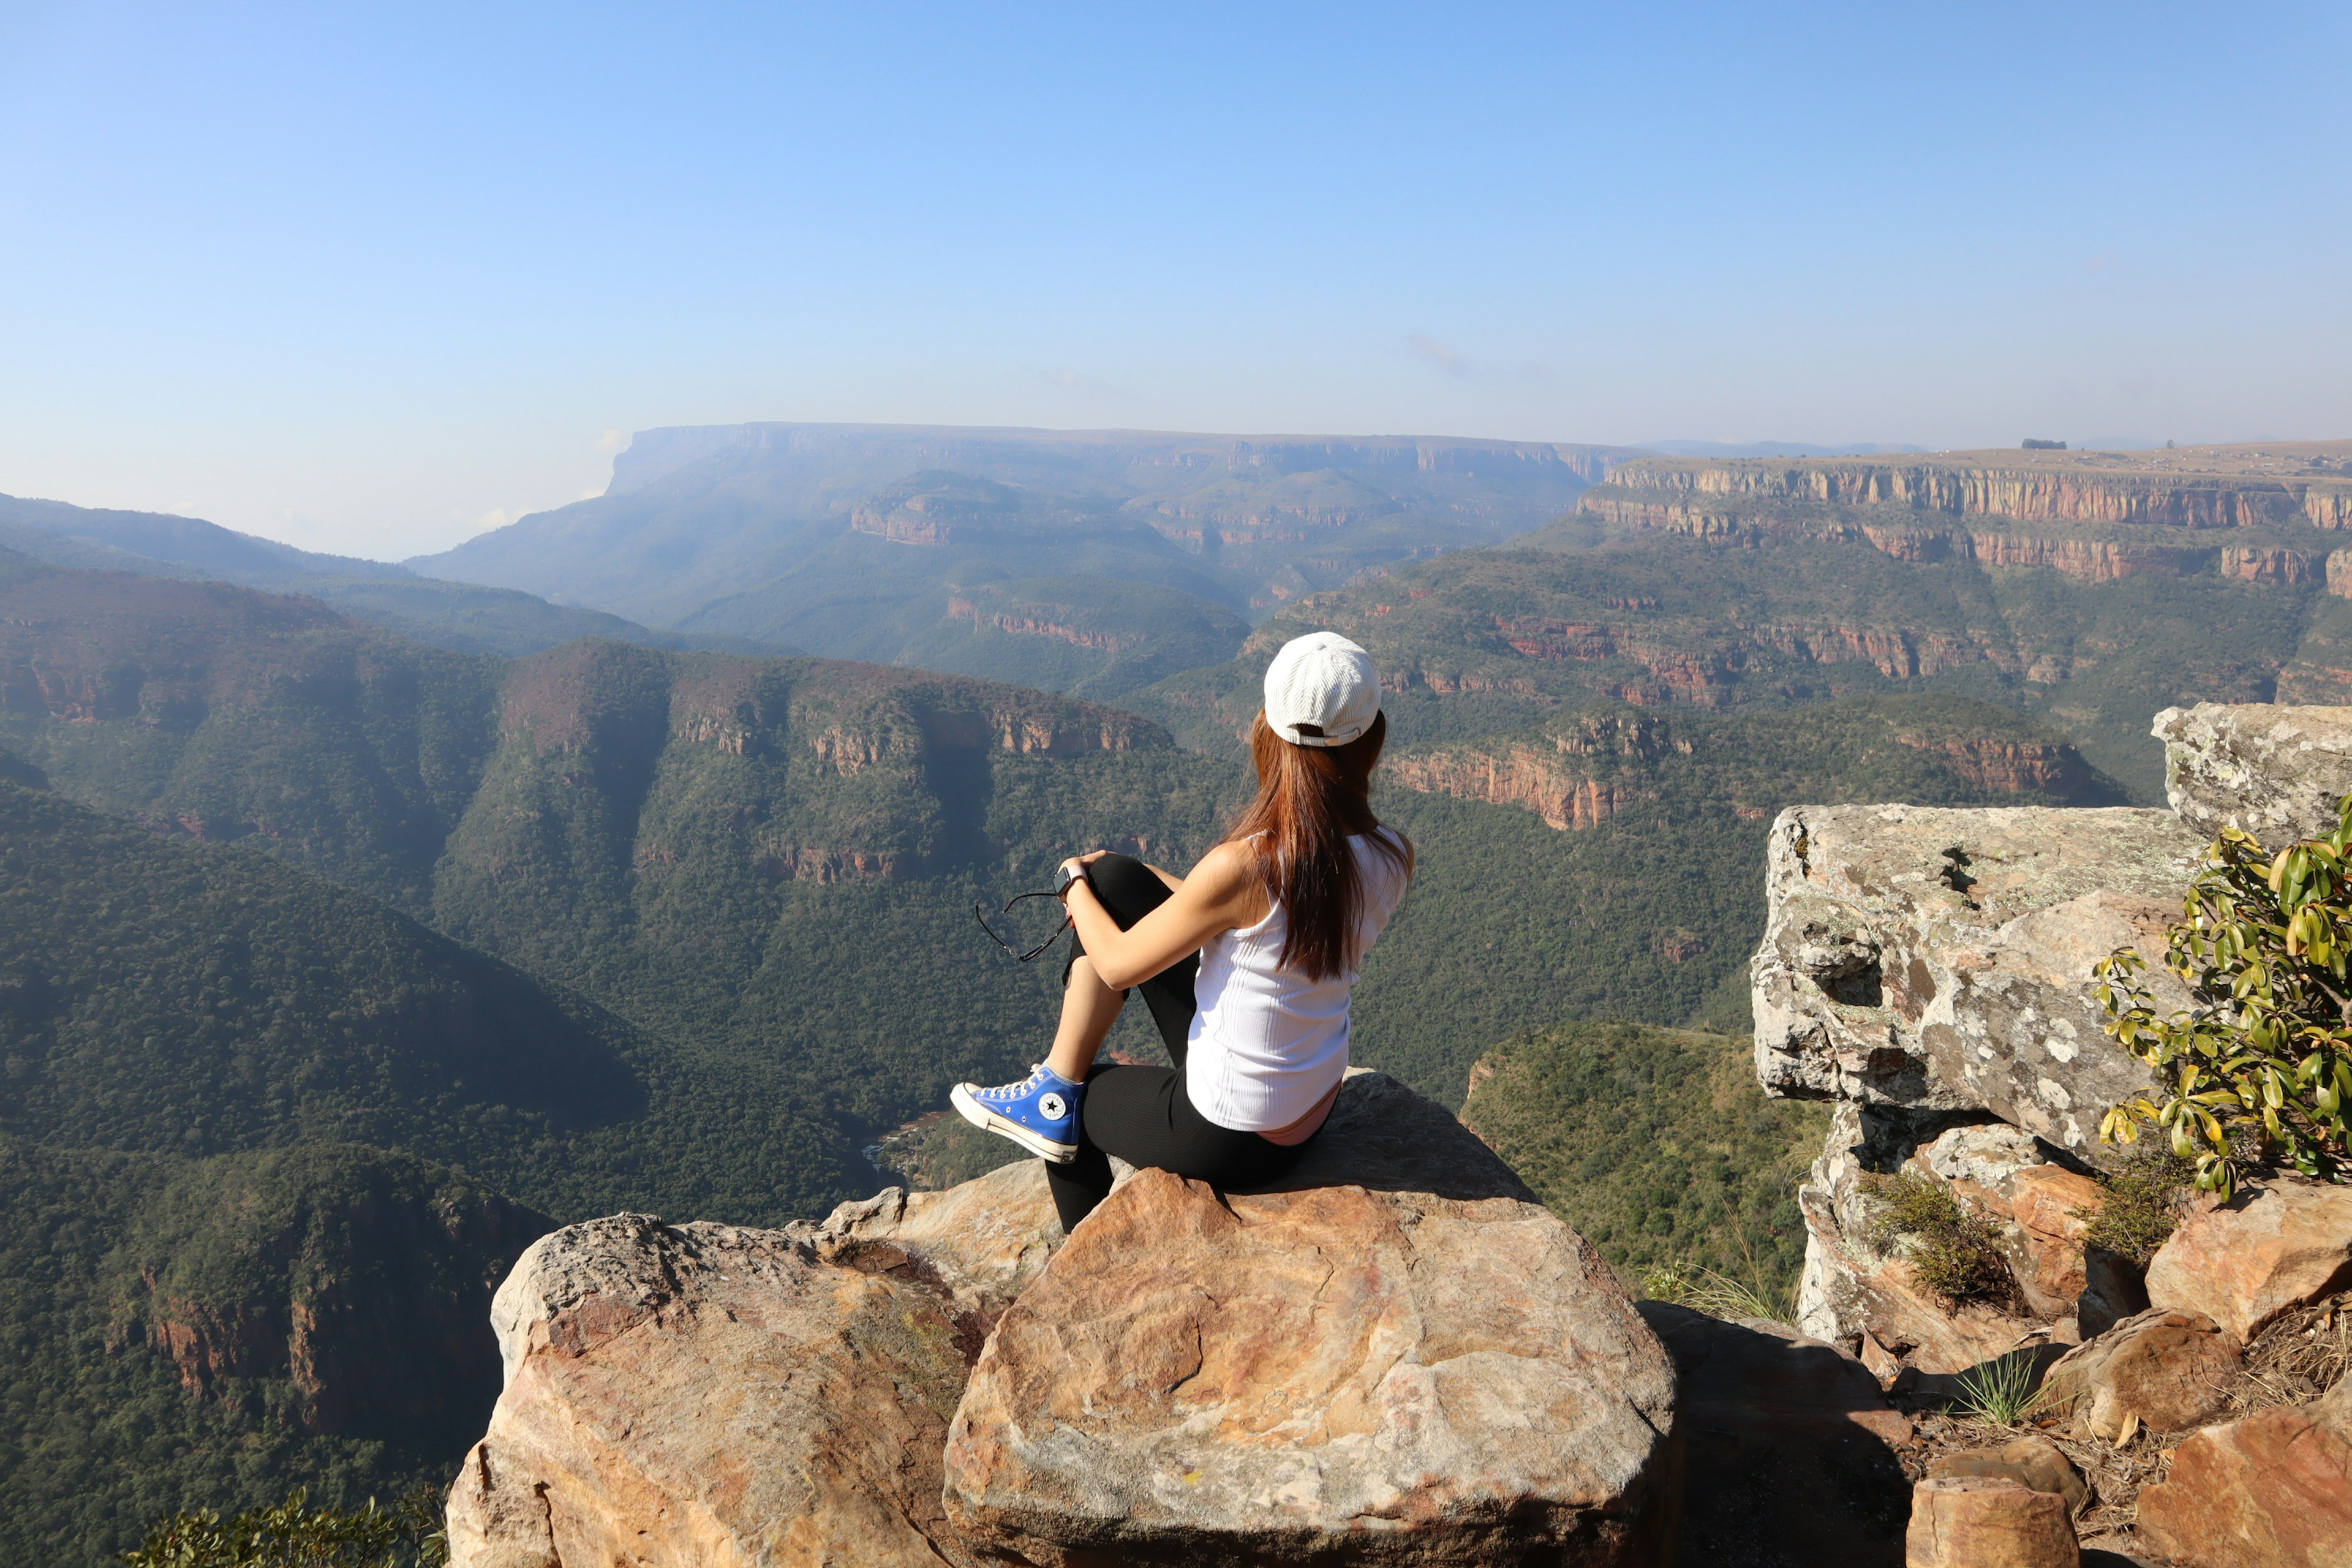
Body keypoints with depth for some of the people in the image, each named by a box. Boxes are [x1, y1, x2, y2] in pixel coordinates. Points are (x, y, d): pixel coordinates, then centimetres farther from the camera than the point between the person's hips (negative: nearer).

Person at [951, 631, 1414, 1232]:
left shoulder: (1242, 866, -31)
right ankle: (1059, 1090, 18)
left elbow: (1118, 967, -15)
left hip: (1228, 1136, -6)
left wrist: (1074, 882, 7)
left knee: (1064, 1112, 25)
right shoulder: (1393, 859, -10)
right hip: (1313, 1109, 6)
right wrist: (1104, 881, 14)